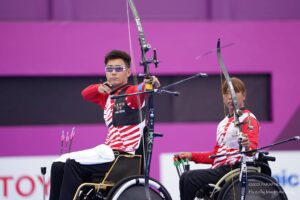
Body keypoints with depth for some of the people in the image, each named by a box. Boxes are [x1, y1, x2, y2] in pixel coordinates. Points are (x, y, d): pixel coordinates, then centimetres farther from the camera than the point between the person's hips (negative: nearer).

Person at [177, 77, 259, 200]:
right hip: (220, 169, 9)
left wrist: (247, 146, -43)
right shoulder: (223, 123, 24)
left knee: (192, 178, -22)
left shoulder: (248, 119, -3)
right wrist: (191, 156, 15)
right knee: (185, 177, -9)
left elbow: (253, 147, -19)